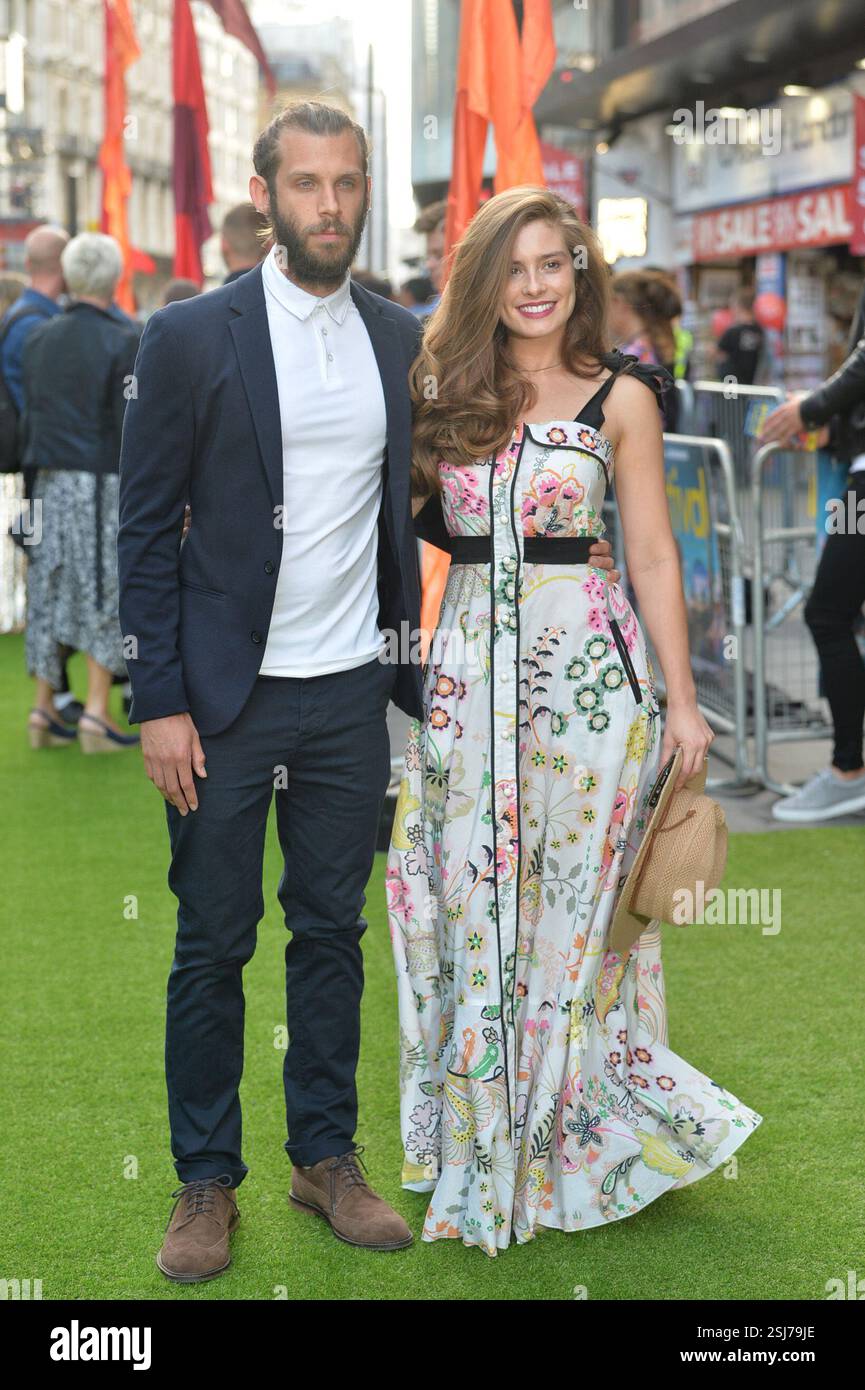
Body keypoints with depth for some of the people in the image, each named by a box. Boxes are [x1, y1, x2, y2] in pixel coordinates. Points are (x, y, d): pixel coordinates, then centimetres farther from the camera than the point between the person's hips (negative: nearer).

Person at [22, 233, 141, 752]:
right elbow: (132, 425, -13)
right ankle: (97, 711, -1)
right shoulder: (123, 341, -10)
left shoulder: (40, 339, 6)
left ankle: (44, 708, 13)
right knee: (105, 591, 1)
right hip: (105, 481, -5)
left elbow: (28, 418, 10)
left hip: (52, 481, 5)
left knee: (51, 591, 11)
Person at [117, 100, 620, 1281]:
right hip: (225, 696, -3)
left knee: (332, 932, 13)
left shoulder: (404, 342, 6)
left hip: (350, 695, 3)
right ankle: (206, 1183, 17)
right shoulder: (191, 338, -5)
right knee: (212, 947, 4)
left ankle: (328, 1158, 26)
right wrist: (160, 703, -9)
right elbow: (147, 531, -4)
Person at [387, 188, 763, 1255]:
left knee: (572, 909, 3)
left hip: (589, 666, -3)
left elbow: (652, 556, 0)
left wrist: (682, 700, -3)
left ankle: (571, 1146, 18)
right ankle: (486, 1150, 21)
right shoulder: (447, 389, 8)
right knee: (471, 914, 7)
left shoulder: (621, 397, 1)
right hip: (468, 670, 3)